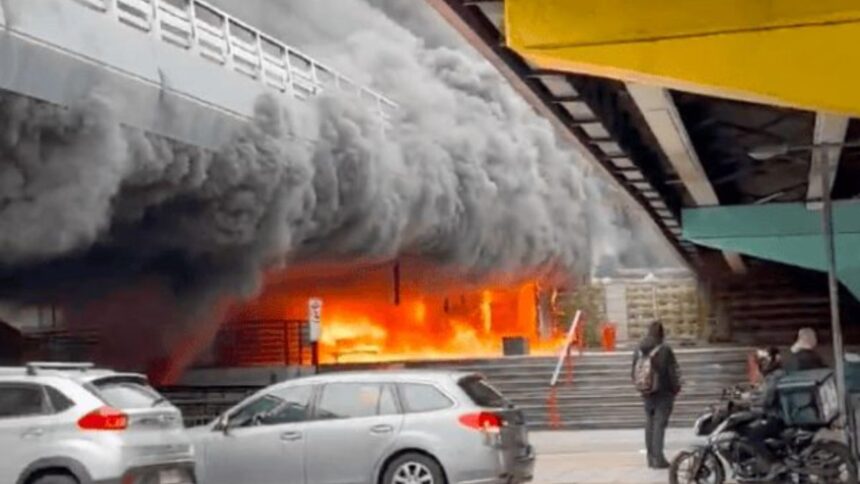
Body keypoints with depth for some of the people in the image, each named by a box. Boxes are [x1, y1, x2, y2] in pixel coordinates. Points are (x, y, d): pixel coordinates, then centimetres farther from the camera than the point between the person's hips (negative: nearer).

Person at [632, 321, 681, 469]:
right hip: (663, 393, -5)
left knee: (650, 423, 14)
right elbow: (673, 372, -13)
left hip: (646, 394, 5)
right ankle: (658, 458, -7)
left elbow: (634, 372, 7)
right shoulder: (664, 350, -17)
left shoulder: (639, 351, 1)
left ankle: (651, 457, 19)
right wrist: (676, 387, 4)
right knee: (660, 424, -4)